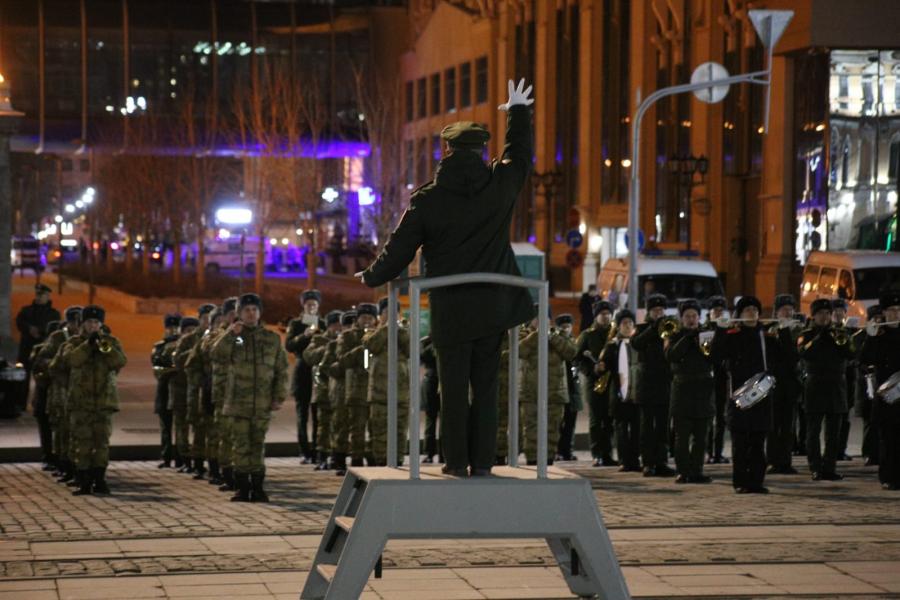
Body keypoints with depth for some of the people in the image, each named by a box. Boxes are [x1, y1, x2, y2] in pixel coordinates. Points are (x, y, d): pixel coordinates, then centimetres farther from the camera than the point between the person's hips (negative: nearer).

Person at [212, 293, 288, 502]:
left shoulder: (272, 339, 8)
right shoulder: (233, 338, 6)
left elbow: (281, 370, 7)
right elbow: (217, 356, -12)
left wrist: (279, 397, -1)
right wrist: (230, 335, -19)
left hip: (263, 403, 1)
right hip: (238, 402, -1)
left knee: (258, 444, 5)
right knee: (241, 445, 1)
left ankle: (257, 487, 10)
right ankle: (242, 488, 5)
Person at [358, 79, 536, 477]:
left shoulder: (427, 201, -7)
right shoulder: (499, 185, -1)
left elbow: (398, 251, -1)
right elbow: (521, 156, 20)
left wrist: (371, 278, 18)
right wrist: (518, 112, 34)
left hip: (450, 309, -2)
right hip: (493, 306, 2)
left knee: (454, 387, 4)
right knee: (485, 385, 7)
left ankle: (456, 460, 6)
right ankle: (482, 460, 6)